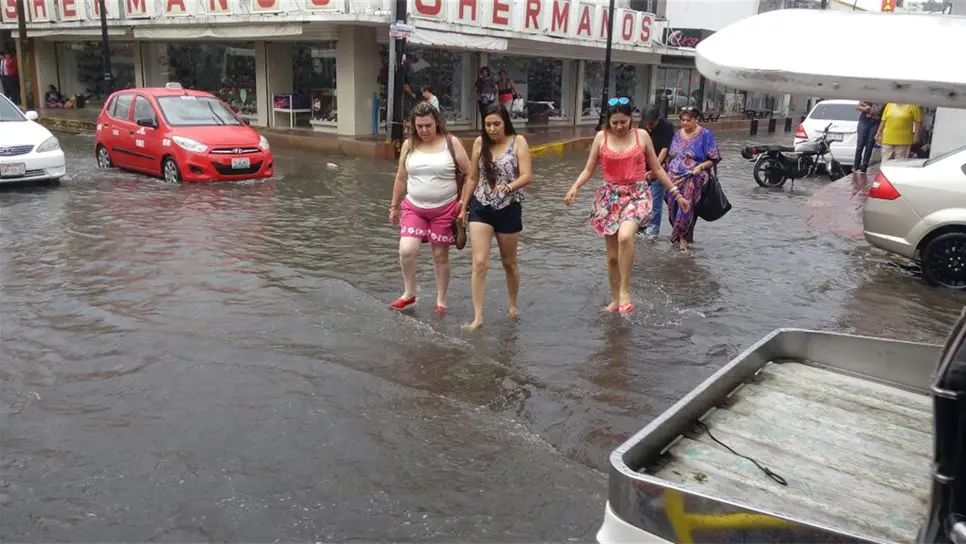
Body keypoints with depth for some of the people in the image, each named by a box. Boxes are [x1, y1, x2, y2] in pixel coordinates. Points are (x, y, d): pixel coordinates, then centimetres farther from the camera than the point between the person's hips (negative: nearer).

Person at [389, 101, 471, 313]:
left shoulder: (451, 143, -6)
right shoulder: (409, 145, 3)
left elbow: (469, 174, -2)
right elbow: (401, 178, 10)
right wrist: (394, 206, 12)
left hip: (444, 209, -2)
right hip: (413, 207, 2)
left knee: (440, 255, 6)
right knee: (407, 250, -14)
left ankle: (441, 300, 22)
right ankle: (409, 293, 8)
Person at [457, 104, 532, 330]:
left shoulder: (518, 142, -6)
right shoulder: (479, 143, 2)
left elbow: (527, 176, -14)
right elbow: (472, 178, 10)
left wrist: (508, 187, -33)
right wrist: (463, 207, 11)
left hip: (509, 208, -1)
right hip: (481, 207, 2)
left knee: (509, 262, 15)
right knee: (479, 263, -10)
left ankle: (513, 305, 38)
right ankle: (477, 317, -7)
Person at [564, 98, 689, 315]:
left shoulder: (642, 135, 0)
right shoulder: (601, 137, 1)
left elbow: (657, 168, 8)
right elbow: (589, 169, 4)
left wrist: (676, 193, 6)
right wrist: (574, 188, -15)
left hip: (637, 194, -2)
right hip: (610, 196, 2)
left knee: (625, 237, -31)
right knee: (612, 255, 5)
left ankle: (625, 290, -15)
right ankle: (615, 299, 23)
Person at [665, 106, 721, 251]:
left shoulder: (705, 135, -4)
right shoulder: (677, 134, 12)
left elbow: (714, 159, -5)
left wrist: (700, 167, -19)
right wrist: (667, 169, 12)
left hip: (693, 178, -5)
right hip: (674, 177, 5)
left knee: (686, 206, -11)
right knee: (673, 206, 4)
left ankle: (683, 237, 4)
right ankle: (681, 234, 21)